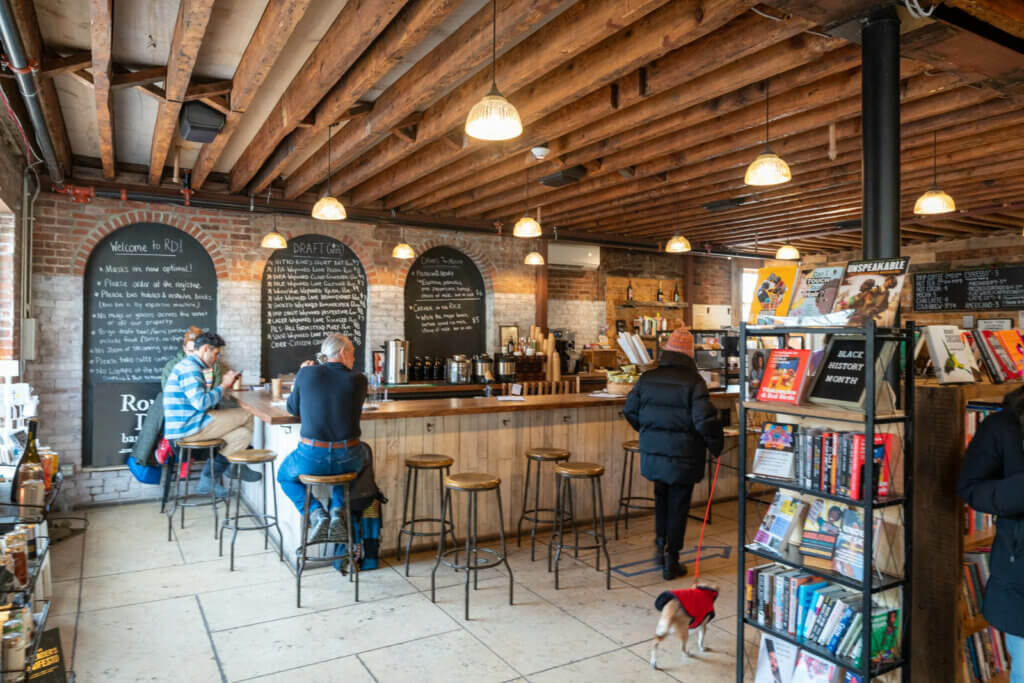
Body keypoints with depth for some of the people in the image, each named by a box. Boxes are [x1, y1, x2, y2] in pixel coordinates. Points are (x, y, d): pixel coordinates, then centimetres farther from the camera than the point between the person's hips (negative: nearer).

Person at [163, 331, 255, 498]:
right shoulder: (189, 367, -14)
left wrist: (224, 384, 11)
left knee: (243, 434, 4)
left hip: (184, 426, 11)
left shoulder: (190, 365, 21)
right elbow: (201, 403, -24)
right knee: (247, 415, -8)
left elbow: (200, 399, 20)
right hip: (188, 426, -11)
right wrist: (223, 386, -12)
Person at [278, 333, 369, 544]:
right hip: (347, 459, 0)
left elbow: (293, 408, 12)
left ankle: (316, 513, 7)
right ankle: (338, 511, 18)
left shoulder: (307, 373, -2)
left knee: (284, 475, 33)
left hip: (311, 457, 0)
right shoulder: (358, 379, -3)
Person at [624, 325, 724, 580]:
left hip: (653, 452, 4)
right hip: (683, 456, -4)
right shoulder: (693, 381, -15)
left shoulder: (647, 378, 0)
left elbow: (630, 411, 8)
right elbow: (704, 419, -20)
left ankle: (661, 545, 27)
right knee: (678, 506, 8)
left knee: (661, 499, 26)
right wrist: (716, 444, -3)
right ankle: (671, 561, 15)